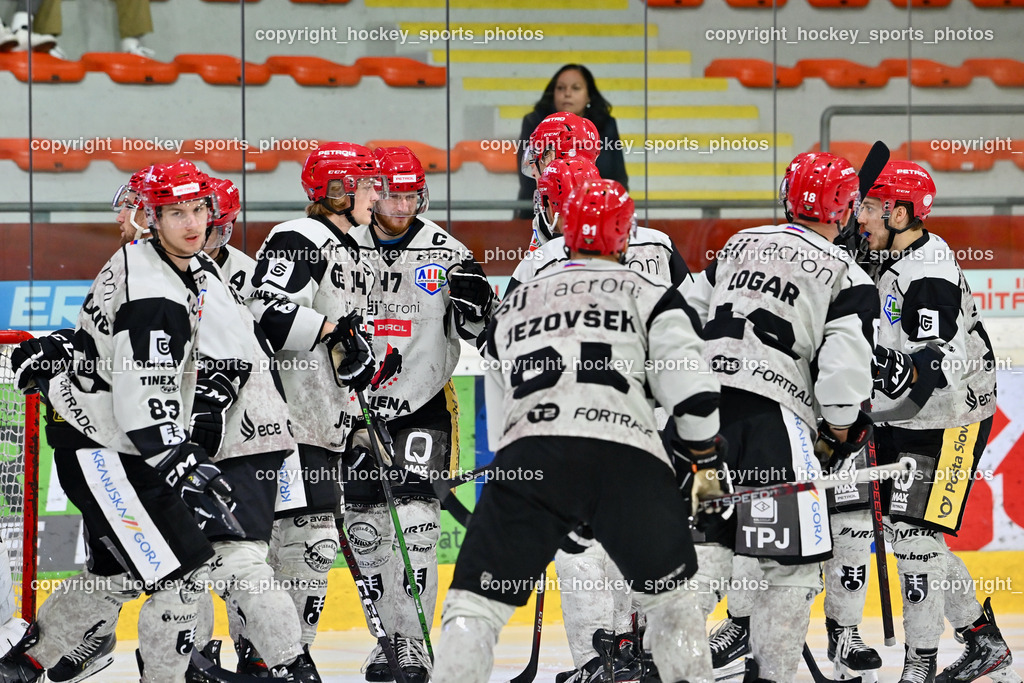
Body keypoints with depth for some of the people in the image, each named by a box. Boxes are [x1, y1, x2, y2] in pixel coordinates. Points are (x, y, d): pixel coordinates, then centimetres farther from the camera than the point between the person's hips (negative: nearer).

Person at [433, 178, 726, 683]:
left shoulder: (513, 305, 30)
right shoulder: (651, 296, 19)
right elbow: (691, 385, 5)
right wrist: (703, 461, 18)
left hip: (529, 453, 1)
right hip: (628, 458, -1)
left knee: (475, 603, 5)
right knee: (670, 594, 21)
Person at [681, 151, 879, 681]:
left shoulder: (739, 245, 18)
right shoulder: (847, 277, 1)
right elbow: (844, 364, -7)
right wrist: (842, 428, 8)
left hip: (706, 405, 6)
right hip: (774, 419, -6)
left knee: (704, 538, 11)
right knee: (792, 558, 1)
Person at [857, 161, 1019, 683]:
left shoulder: (929, 275, -23)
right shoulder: (892, 259, 8)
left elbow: (943, 362, -33)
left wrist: (898, 370, -47)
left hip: (949, 422, -10)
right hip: (907, 419, 10)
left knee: (913, 532, -13)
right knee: (907, 532, 13)